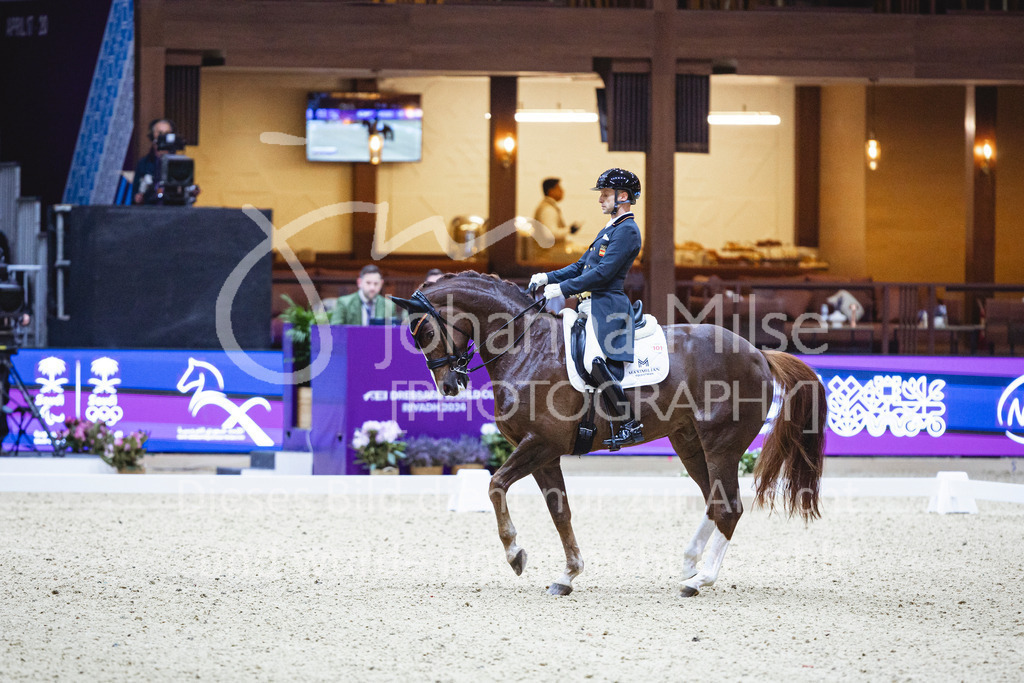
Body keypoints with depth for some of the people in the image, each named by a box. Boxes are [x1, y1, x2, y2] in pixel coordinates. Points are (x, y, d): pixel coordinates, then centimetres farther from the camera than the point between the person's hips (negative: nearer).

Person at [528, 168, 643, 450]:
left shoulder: (627, 231, -8)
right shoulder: (609, 230, 24)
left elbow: (603, 273, -17)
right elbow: (582, 266, 26)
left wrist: (561, 288, -15)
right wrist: (548, 278, 13)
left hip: (607, 306, -11)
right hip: (591, 306, 11)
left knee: (596, 363, -28)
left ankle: (630, 425, -21)